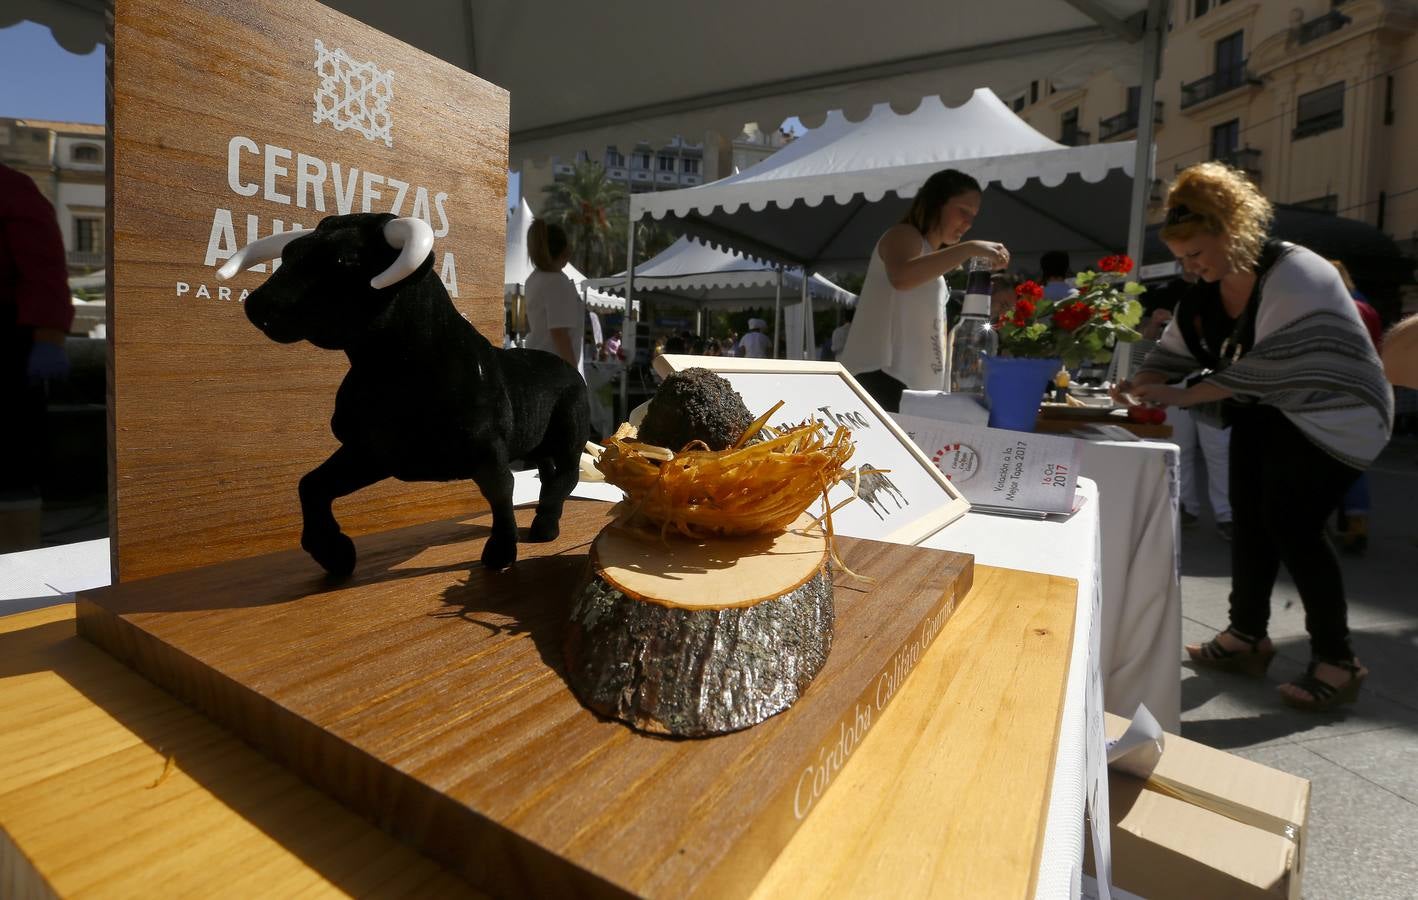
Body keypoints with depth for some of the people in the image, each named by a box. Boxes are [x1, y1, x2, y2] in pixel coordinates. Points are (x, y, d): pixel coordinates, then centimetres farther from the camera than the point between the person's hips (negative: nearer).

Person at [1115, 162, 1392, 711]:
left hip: (1331, 416, -8)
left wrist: (1180, 397, -35)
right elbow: (1174, 351, -3)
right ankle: (1246, 637, 17)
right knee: (1250, 519, 6)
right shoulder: (1206, 290, 0)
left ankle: (1338, 661, 3)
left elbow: (1267, 365, -32)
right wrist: (1142, 384, -23)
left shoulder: (1293, 274, -24)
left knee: (1292, 526, -13)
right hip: (1265, 415, 8)